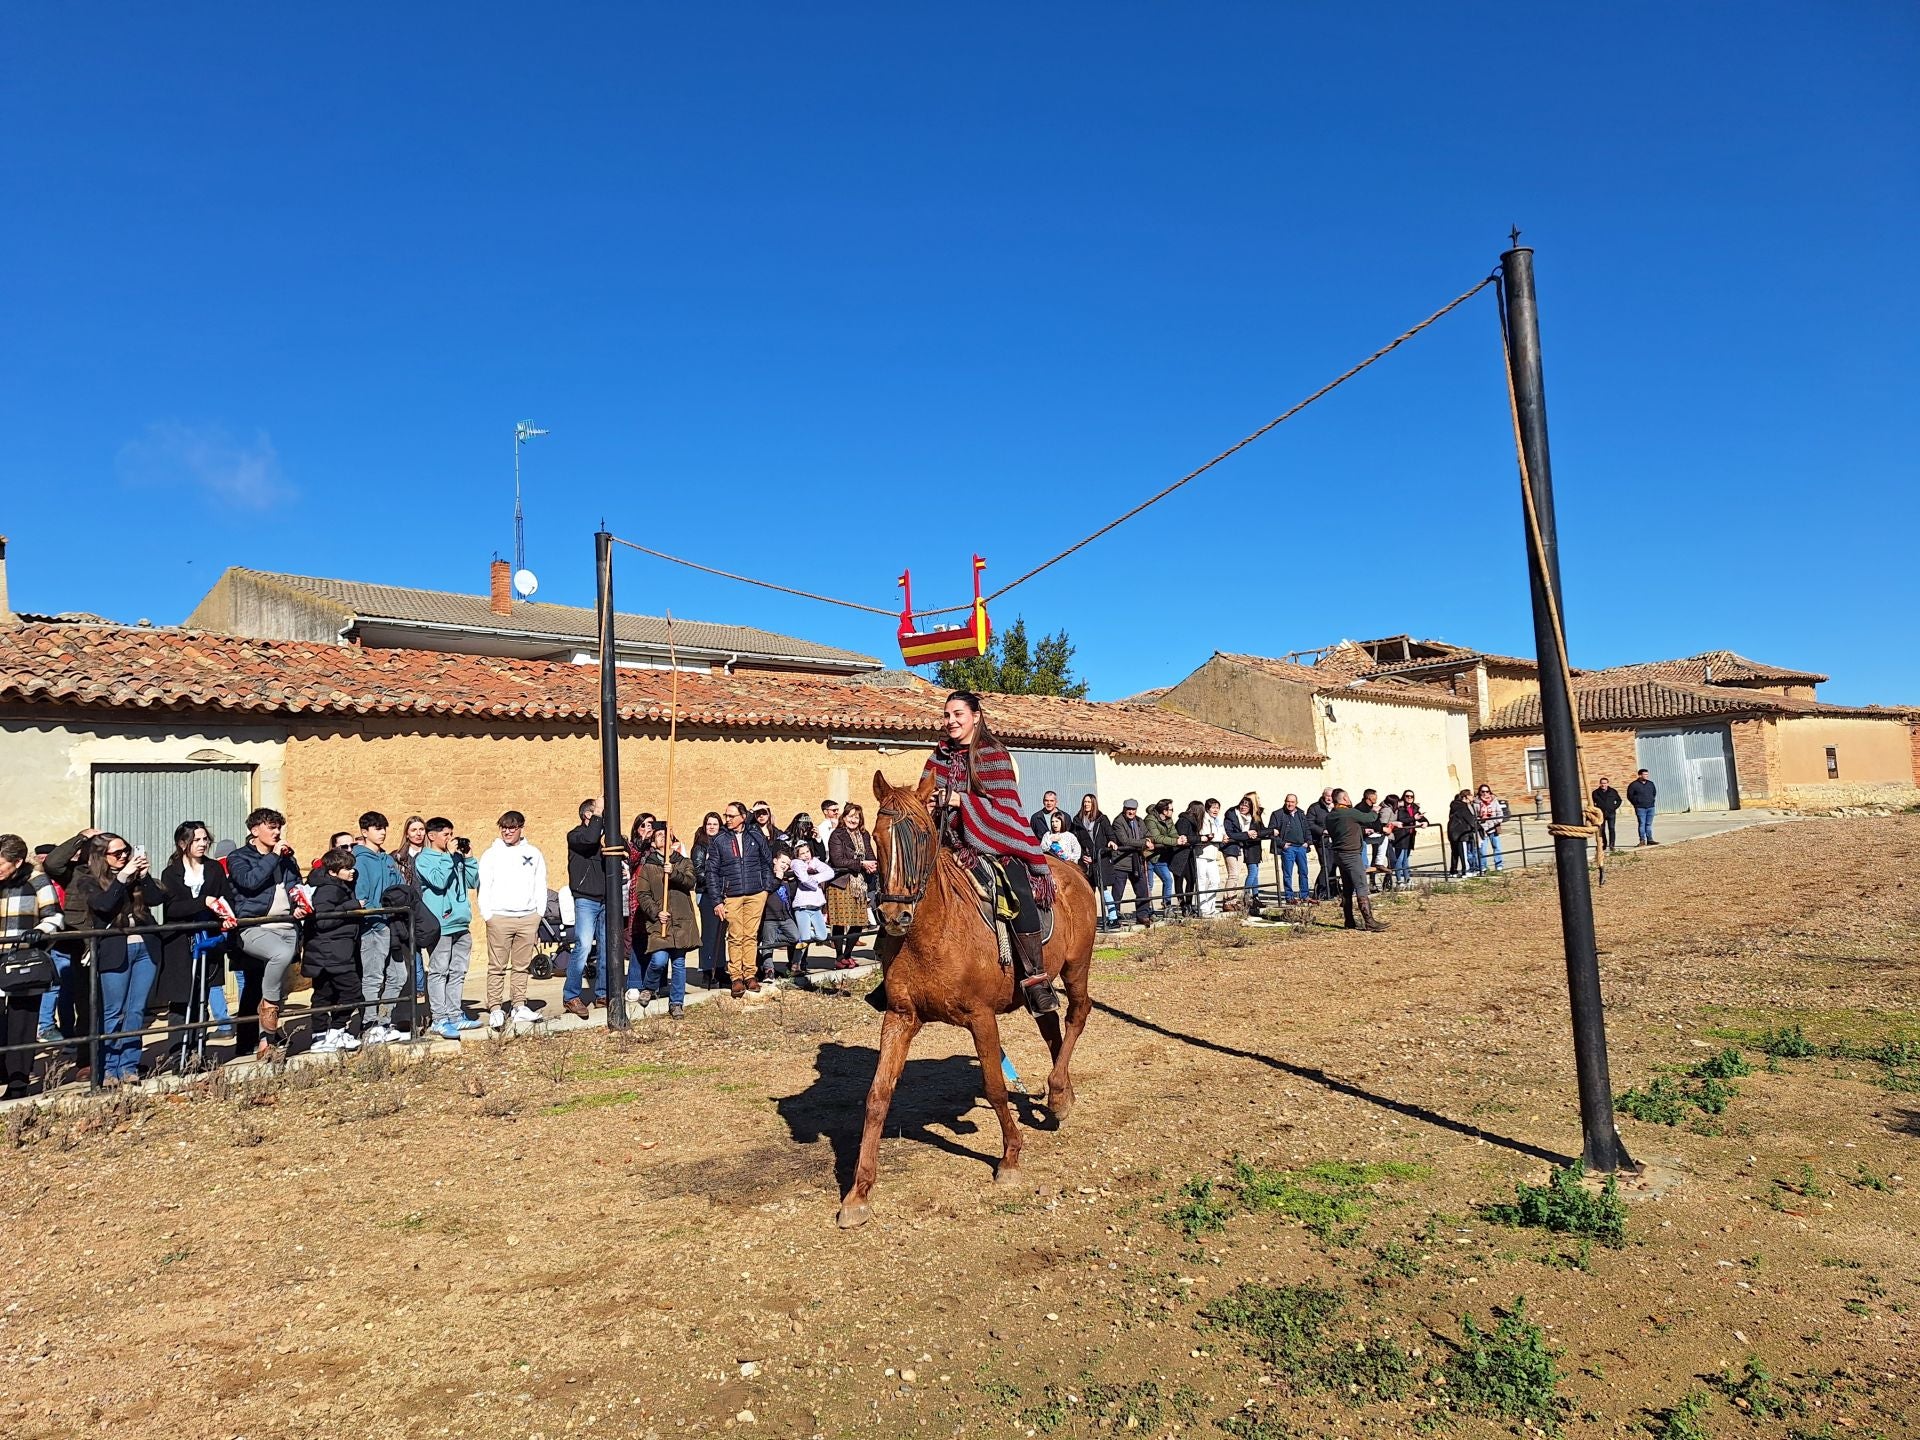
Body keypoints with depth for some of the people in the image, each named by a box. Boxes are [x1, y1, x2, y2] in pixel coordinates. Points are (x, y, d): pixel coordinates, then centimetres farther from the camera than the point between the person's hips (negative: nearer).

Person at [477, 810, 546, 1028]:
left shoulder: (533, 854, 12)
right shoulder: (492, 854, 5)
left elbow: (540, 886, 14)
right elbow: (484, 886, 2)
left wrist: (540, 912, 7)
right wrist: (487, 914, -4)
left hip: (528, 917, 2)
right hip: (499, 917, -2)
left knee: (522, 966, 6)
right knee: (497, 966, -2)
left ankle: (519, 1006, 13)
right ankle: (495, 1008, 2)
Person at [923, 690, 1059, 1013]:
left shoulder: (992, 753, -4)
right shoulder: (941, 755, 11)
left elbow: (1001, 805, -11)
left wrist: (959, 800, -21)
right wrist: (930, 804, -9)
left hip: (991, 842, -5)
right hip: (950, 844, 6)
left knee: (1020, 893, -29)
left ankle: (1035, 978, -23)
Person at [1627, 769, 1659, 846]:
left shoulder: (1650, 783, 11)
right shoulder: (1634, 785, -4)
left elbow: (1654, 792, 27)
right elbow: (1630, 795, 0)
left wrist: (1652, 800, 17)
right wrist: (1637, 803, 0)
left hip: (1650, 807, 4)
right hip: (1640, 808, -4)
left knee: (1649, 824, 7)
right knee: (1642, 824, -5)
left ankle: (1650, 840, 10)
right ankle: (1642, 840, -3)